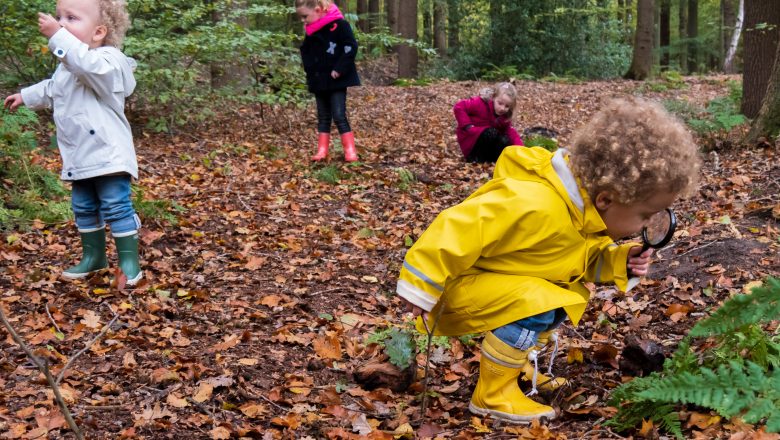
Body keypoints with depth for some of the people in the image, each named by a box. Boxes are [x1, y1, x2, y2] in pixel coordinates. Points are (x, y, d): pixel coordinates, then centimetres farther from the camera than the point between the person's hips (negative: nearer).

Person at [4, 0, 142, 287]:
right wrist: (25, 96, 48)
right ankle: (93, 256, 32)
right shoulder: (66, 67, 13)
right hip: (80, 157, 9)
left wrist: (57, 36, -42)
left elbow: (88, 65, -42)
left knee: (116, 207, -7)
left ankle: (129, 261, 2)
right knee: (83, 208, 17)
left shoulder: (108, 59, -17)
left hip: (107, 154, -9)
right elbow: (50, 90, 35)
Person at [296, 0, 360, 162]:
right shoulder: (311, 31, 9)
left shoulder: (338, 24, -14)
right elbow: (305, 52, 22)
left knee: (339, 116, -9)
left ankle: (350, 151, -4)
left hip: (337, 81, -7)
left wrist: (339, 69, -20)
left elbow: (351, 47, -17)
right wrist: (310, 70, 7)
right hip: (319, 81, 7)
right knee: (323, 117, 10)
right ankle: (322, 150, 14)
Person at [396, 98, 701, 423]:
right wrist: (421, 288, -29)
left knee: (572, 294, 14)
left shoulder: (587, 207, -5)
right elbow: (456, 230, -35)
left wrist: (620, 263, -10)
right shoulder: (531, 206, -36)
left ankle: (518, 365, 20)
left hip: (496, 280, 9)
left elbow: (581, 261, 10)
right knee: (535, 306, -29)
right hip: (457, 285, -9)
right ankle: (492, 394, -13)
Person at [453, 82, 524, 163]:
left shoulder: (504, 116, -2)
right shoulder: (481, 103, -22)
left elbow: (510, 131, -6)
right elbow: (458, 107, -25)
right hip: (470, 139, -6)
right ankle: (475, 157, -16)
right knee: (492, 133, -30)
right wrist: (467, 126, -28)